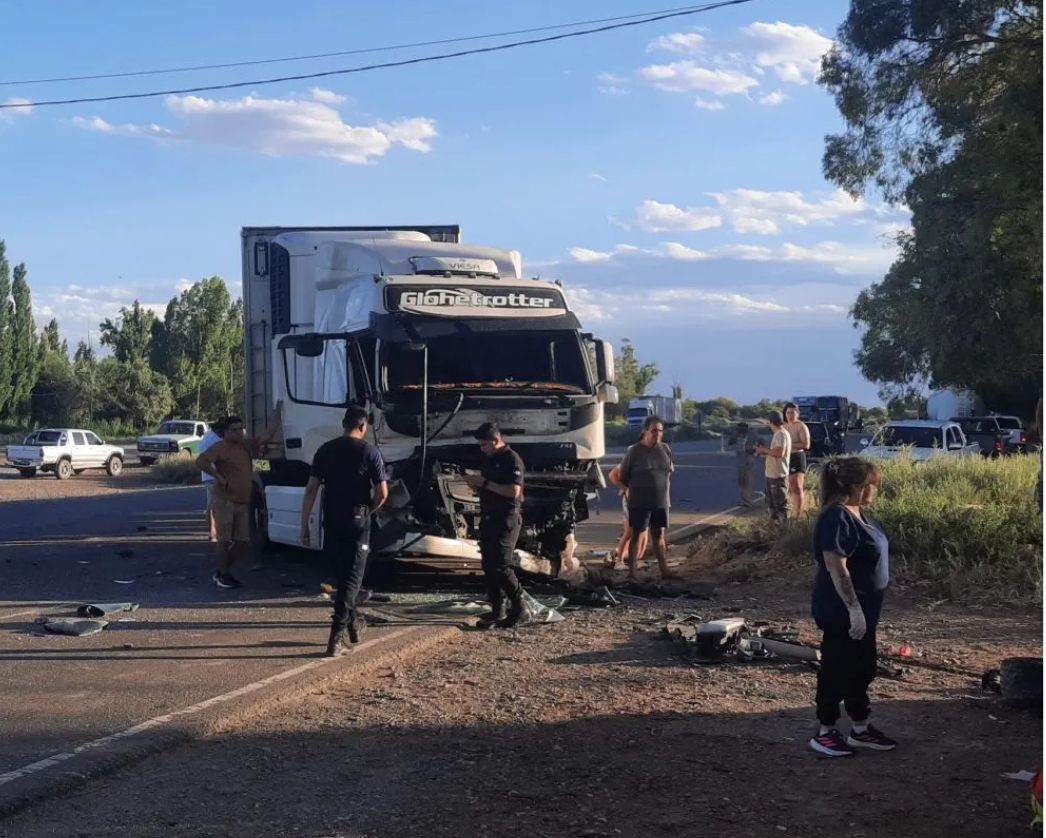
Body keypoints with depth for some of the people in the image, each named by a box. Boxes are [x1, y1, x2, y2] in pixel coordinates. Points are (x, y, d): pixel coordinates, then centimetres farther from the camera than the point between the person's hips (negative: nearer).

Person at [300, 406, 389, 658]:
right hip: (357, 522, -3)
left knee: (341, 574, 20)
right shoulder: (370, 452, -5)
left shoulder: (325, 450, 4)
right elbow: (382, 493, -9)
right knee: (352, 577, 0)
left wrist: (304, 524, 3)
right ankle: (337, 636, -11)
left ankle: (353, 622, 34)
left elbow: (311, 489, -1)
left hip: (332, 521, 3)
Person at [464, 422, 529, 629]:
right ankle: (497, 610, 12)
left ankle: (519, 609, -5)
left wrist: (485, 482, -20)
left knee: (501, 566, -13)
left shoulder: (511, 459, -12)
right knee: (489, 566, 7)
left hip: (506, 520, -9)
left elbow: (514, 491, -22)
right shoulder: (489, 459, 15)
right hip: (488, 518, 9)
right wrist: (476, 484, 2)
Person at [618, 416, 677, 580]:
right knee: (636, 534, 1)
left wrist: (665, 490, 12)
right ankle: (631, 571, 5)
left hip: (661, 502, 4)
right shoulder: (634, 451, -9)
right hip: (639, 502, -4)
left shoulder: (665, 449, 5)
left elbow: (670, 472, 18)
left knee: (659, 535, 9)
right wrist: (631, 490, 4)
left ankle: (664, 570, 11)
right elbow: (622, 477, -2)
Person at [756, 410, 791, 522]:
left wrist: (764, 450, -17)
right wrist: (765, 451, 9)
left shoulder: (781, 434, -16)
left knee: (780, 502, -6)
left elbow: (779, 453, -26)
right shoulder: (778, 434, 16)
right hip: (772, 474, 11)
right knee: (771, 501, 18)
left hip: (778, 475, -11)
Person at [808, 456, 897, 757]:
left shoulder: (860, 512, 9)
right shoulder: (837, 517, -22)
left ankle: (860, 730, 29)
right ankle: (824, 733, 14)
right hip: (842, 610, -10)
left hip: (863, 606, 10)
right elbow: (836, 568, -26)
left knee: (863, 668, 17)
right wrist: (853, 609, -25)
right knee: (837, 668, 2)